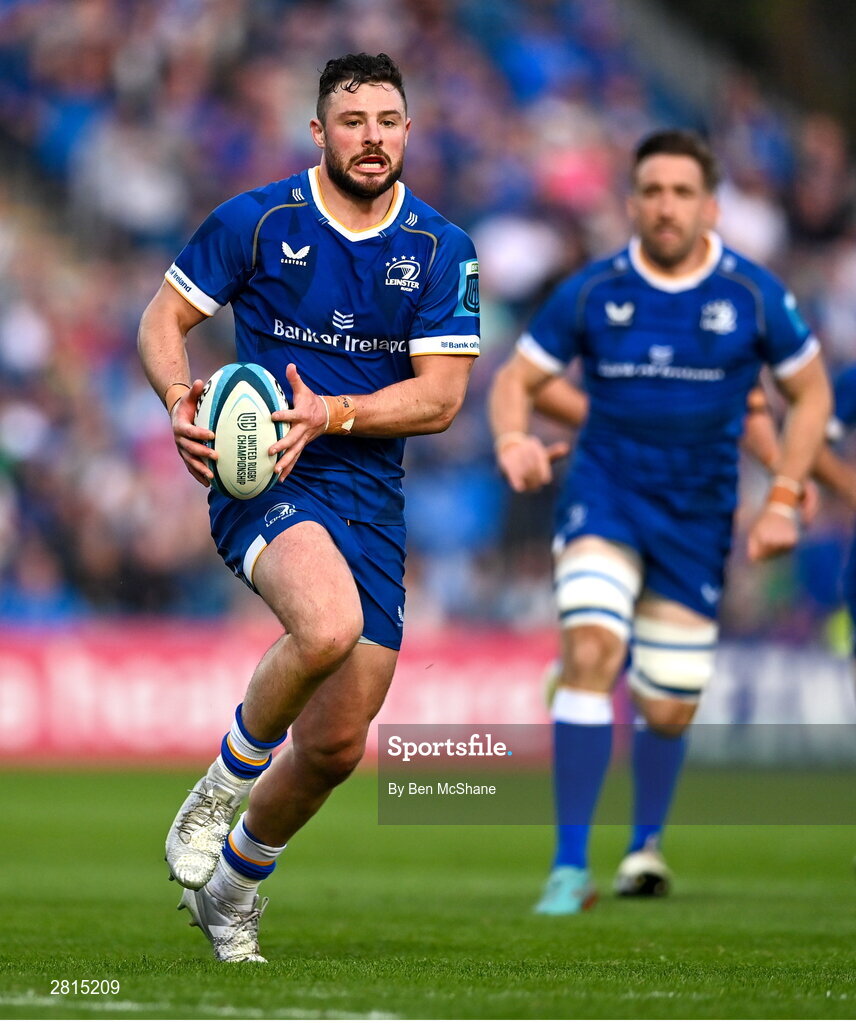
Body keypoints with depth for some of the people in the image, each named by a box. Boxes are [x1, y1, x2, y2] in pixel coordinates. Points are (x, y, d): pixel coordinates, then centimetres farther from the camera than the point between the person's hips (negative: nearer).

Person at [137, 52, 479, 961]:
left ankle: (235, 886, 33)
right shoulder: (255, 221, -2)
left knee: (336, 746, 4)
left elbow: (441, 394, -2)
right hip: (262, 485, -4)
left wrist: (330, 414, -19)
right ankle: (226, 779, -9)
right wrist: (179, 397, -17)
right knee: (328, 625, -37)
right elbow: (164, 318, 5)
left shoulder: (440, 250, 3)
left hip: (371, 500, 4)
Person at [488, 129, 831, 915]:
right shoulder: (591, 292, -5)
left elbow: (811, 391, 7)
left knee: (669, 711, 6)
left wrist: (783, 500, -2)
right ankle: (570, 868, -23)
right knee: (591, 650, -25)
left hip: (696, 517, 1)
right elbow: (516, 378, 3)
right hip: (604, 493, -1)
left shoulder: (753, 295, -5)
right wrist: (514, 441, -19)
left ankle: (646, 844, 38)